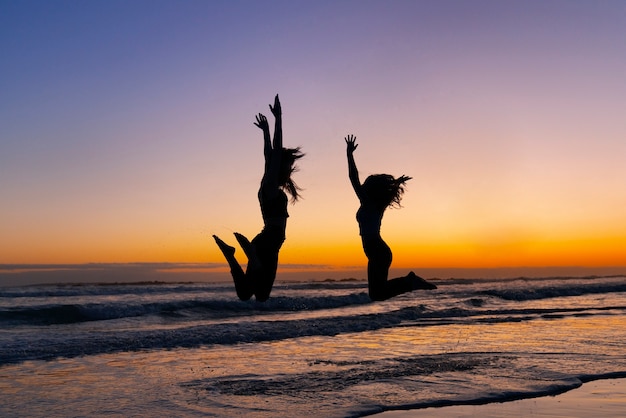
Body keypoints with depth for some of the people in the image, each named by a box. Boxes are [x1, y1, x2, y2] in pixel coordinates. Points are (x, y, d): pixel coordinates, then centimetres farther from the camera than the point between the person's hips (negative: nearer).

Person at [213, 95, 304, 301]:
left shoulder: (269, 187, 17)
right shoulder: (271, 187, -6)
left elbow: (270, 154, 26)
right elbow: (276, 151, -11)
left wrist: (266, 130, 35)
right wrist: (278, 118, -9)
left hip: (266, 244, 9)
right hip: (266, 245, -9)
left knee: (245, 293, 8)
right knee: (261, 295, -15)